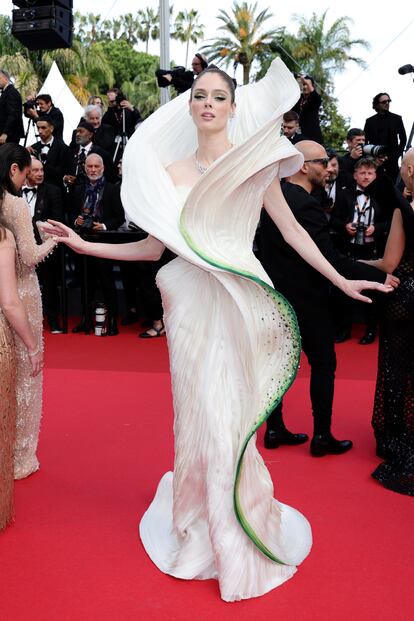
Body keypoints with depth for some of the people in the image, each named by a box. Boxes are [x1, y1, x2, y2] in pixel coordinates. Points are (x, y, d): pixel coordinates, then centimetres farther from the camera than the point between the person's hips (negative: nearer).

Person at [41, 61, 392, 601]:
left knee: (228, 413, 1)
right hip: (191, 302, 2)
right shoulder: (169, 171, 10)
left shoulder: (255, 163, 4)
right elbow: (153, 247, 9)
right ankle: (204, 527, 28)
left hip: (239, 300, -2)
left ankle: (235, 542, 22)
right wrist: (84, 245, 5)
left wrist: (341, 281, 7)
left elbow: (291, 230, 7)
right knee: (198, 410, 7)